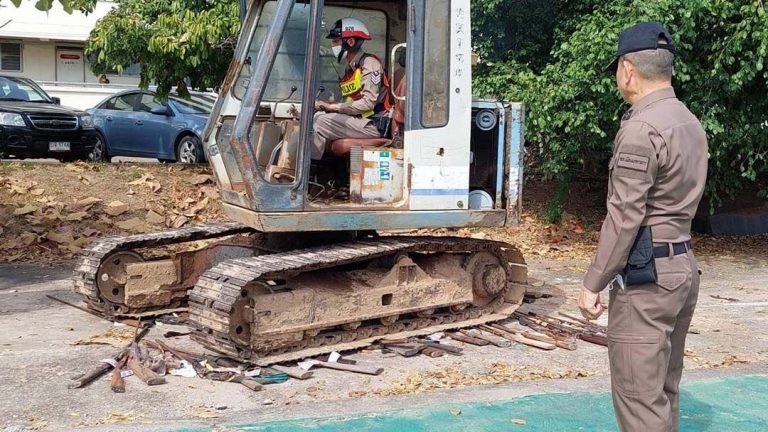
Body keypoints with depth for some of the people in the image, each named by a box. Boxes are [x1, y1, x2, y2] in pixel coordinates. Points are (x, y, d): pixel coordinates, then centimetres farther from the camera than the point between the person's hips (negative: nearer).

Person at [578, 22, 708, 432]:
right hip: (682, 266, 10)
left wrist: (593, 283, -13)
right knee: (662, 391, 17)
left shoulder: (641, 129, -17)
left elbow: (624, 217, -19)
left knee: (639, 397, -4)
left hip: (646, 275, -10)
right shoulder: (690, 123, 13)